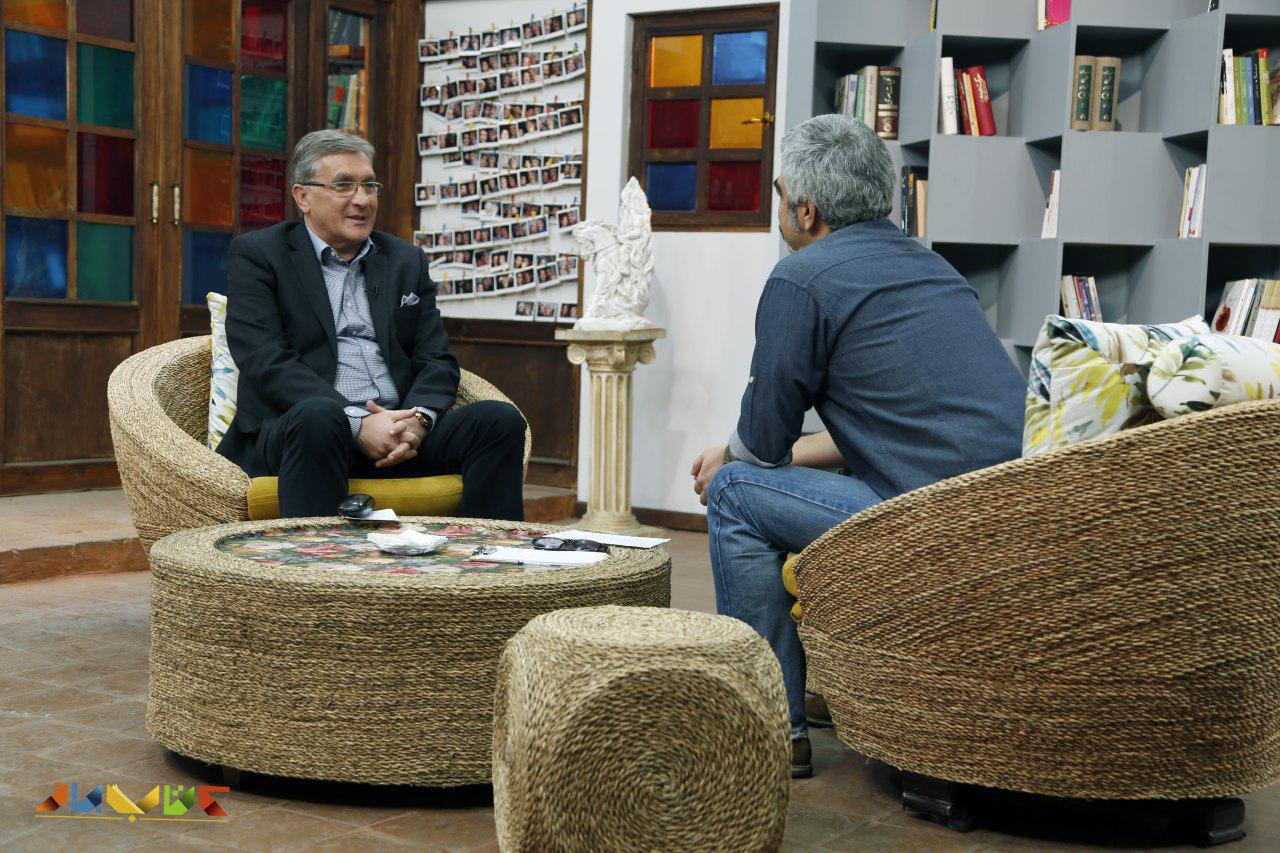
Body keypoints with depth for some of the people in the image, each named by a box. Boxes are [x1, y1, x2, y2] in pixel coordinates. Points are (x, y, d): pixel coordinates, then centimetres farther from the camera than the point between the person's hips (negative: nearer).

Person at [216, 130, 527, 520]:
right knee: (319, 415, -38)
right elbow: (266, 362, -7)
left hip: (400, 431, 5)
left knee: (500, 419, -19)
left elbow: (438, 360, 15)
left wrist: (418, 419, -10)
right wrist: (357, 422, -19)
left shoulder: (406, 261, 21)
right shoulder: (255, 254, 7)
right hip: (291, 430, -4)